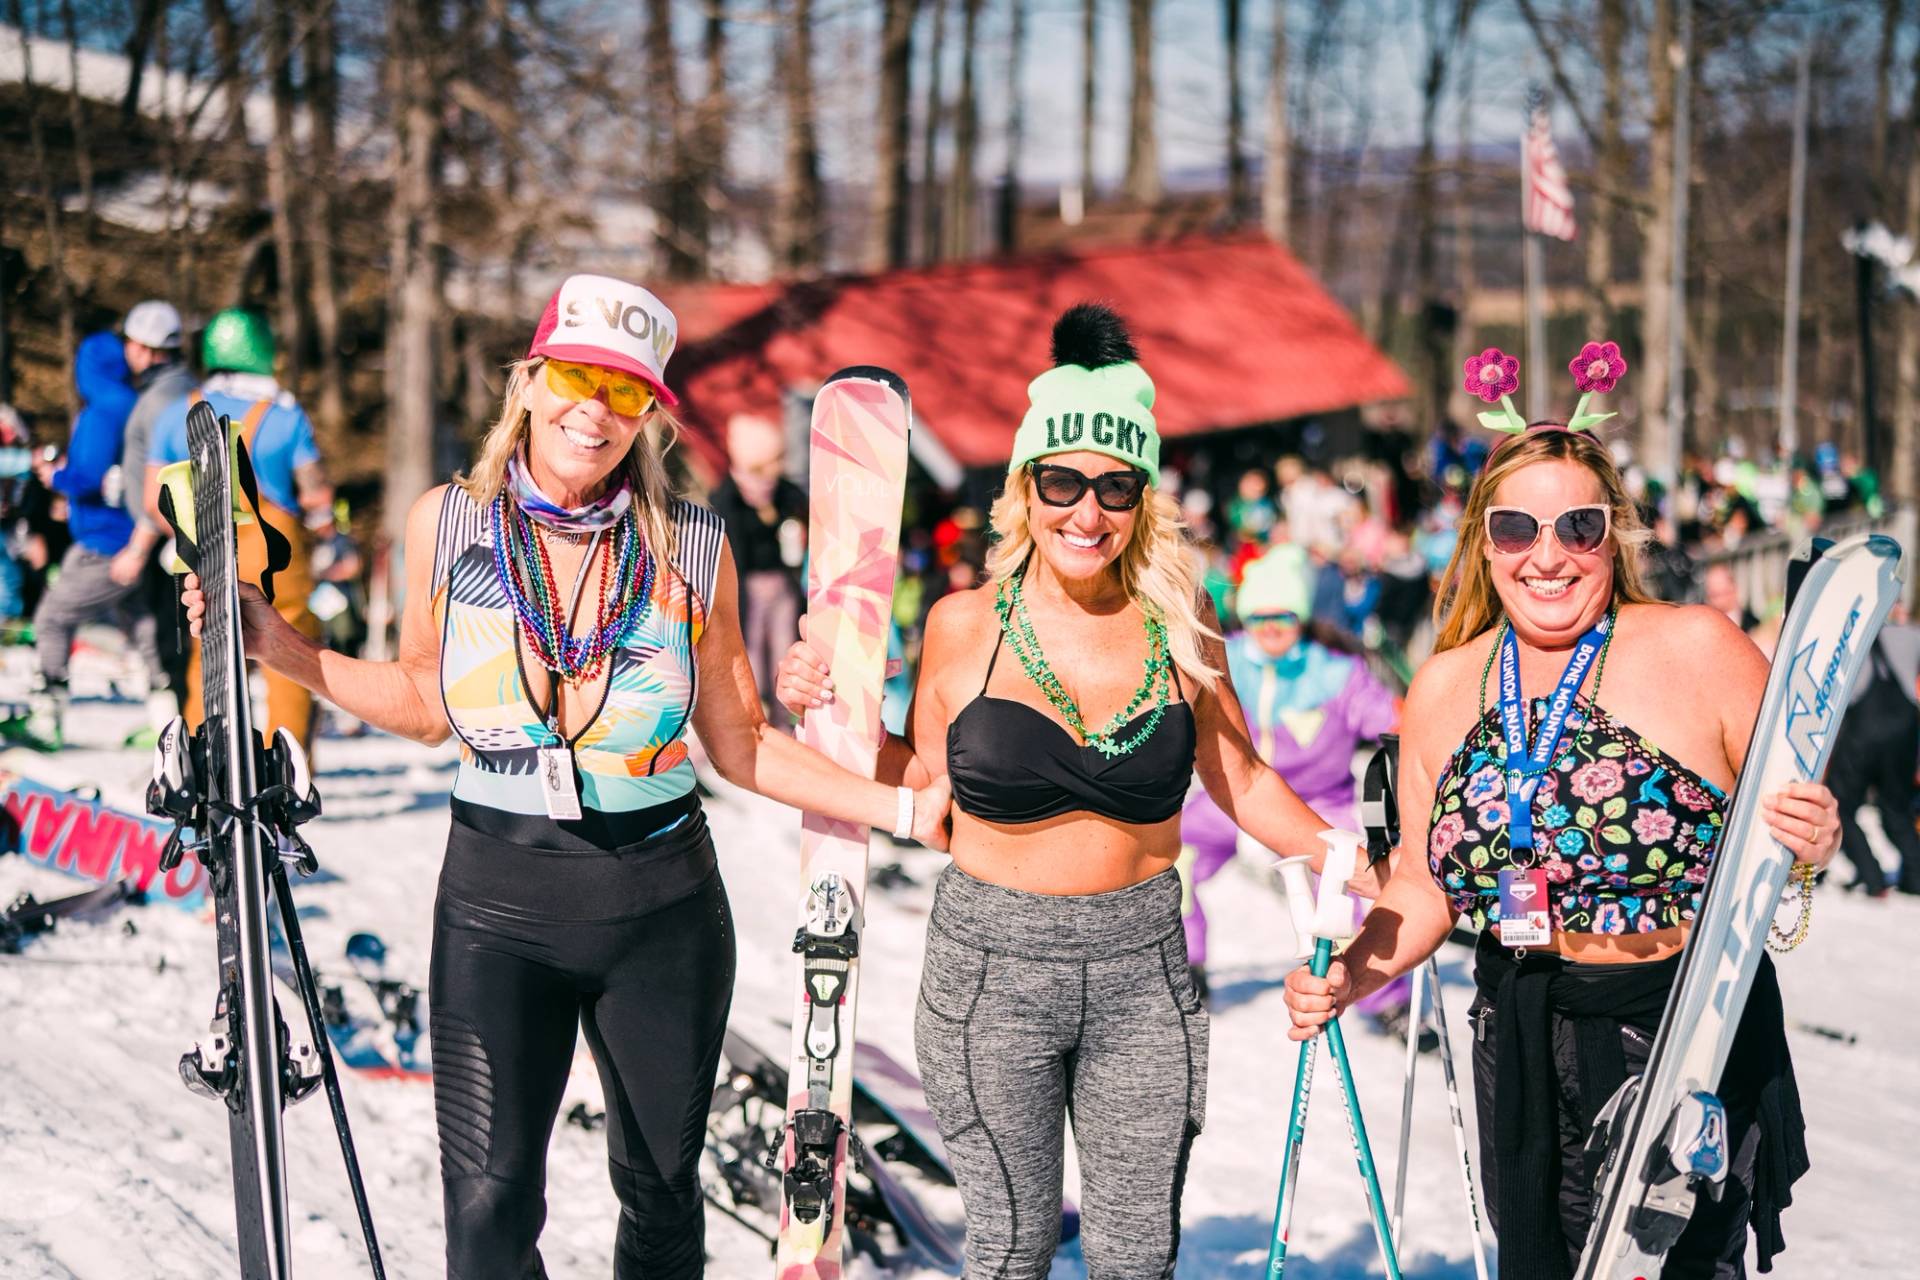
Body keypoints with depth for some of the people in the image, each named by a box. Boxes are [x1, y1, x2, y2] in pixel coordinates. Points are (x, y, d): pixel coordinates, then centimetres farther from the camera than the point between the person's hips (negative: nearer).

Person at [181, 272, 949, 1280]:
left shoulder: (692, 548, -5)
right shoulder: (446, 523, -4)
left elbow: (738, 742, 1)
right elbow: (427, 704, 9)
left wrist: (902, 808, -6)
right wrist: (282, 650, 0)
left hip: (664, 904, 1)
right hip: (498, 904, 0)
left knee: (660, 1189, 14)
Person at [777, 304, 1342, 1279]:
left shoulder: (1178, 625, -1)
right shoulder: (965, 626, -4)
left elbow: (1239, 780, 8)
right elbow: (928, 785, 8)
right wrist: (828, 710, -4)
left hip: (1141, 968, 1)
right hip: (991, 966, -1)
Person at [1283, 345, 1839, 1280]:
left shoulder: (1697, 648, -8)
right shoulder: (1444, 691, 5)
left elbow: (1798, 819, -4)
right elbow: (1426, 887, 12)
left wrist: (1809, 841, -25)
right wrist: (1348, 977, -3)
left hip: (1695, 1037, -4)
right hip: (1523, 1052, 4)